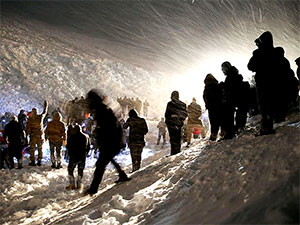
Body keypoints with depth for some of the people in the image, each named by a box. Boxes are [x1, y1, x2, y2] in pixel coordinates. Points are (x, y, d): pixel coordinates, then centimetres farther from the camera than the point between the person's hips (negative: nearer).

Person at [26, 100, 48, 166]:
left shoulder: (30, 119, -8)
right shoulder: (40, 117, -2)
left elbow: (28, 128, -9)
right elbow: (45, 112, 17)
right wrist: (46, 105, 32)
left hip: (33, 136, -2)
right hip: (40, 135, 2)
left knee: (32, 149, 5)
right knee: (40, 148, 9)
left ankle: (32, 162, 4)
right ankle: (39, 161, 9)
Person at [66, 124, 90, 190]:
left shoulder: (72, 136, -10)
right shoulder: (86, 137, 3)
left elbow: (68, 146, -4)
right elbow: (88, 147, 10)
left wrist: (70, 154, 13)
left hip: (74, 157, -4)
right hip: (83, 157, 4)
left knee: (70, 170, 9)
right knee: (80, 170, 15)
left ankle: (72, 185, 5)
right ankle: (79, 184, 17)